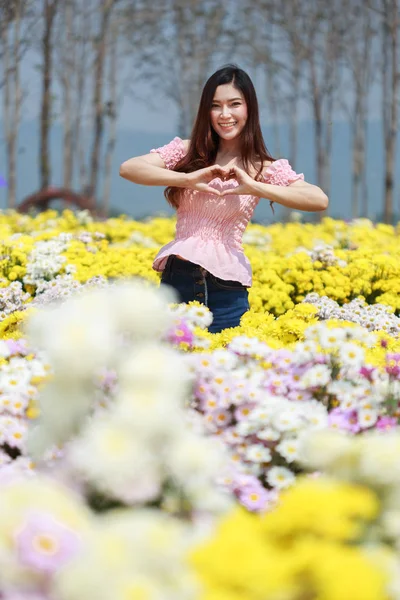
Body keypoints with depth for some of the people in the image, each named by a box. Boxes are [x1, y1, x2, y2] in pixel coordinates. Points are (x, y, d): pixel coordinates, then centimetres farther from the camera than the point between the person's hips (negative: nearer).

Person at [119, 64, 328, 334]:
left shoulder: (265, 169, 2)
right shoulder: (187, 152, 6)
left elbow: (320, 200, -13)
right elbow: (128, 168, -7)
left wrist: (254, 187, -20)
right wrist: (188, 178, -20)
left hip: (226, 288, -1)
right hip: (177, 277, 1)